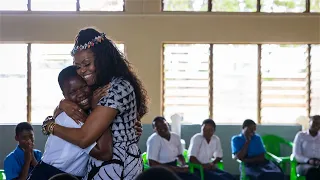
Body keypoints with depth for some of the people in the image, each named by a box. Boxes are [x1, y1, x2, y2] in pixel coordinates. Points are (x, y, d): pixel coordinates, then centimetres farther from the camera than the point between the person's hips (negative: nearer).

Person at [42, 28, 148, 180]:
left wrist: (49, 125, -10)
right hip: (100, 164, 9)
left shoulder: (119, 88, -22)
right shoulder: (98, 87, 9)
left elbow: (84, 138, -26)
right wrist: (63, 104, -7)